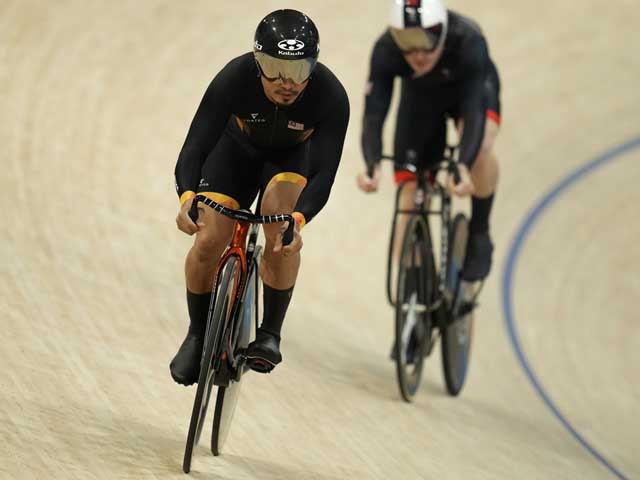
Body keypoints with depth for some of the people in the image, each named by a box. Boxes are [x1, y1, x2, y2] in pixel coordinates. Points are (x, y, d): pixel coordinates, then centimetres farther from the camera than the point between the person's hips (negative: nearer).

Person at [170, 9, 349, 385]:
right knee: (208, 242, -13)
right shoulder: (234, 79, -36)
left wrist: (299, 220, -56)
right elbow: (195, 146, -38)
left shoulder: (331, 97, -35)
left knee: (281, 234, -28)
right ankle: (198, 335, 12)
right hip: (238, 148, 1)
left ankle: (270, 333, -12)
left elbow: (324, 174, -37)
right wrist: (187, 197, -58)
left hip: (294, 156, -1)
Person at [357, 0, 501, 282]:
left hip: (470, 90, -2)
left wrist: (463, 166, -63)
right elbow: (374, 113, -38)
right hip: (420, 97, 2)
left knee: (481, 146, -34)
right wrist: (372, 166, -57)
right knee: (409, 190, -6)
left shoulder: (468, 42, -41)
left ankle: (479, 235, -11)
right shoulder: (386, 50, -35)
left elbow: (474, 110, -47)